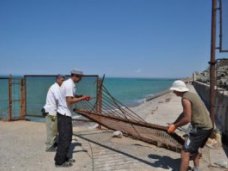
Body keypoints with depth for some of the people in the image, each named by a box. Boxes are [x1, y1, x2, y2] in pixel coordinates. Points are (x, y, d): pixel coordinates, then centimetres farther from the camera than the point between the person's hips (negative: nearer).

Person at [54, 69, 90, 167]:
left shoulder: (68, 83, 12)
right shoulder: (69, 85, -19)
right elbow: (70, 101, -25)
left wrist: (82, 97, 7)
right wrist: (82, 98, -15)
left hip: (64, 113, 10)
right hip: (64, 114, -10)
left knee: (66, 137, 16)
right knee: (65, 138, -2)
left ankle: (63, 158, 27)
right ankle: (59, 161, 9)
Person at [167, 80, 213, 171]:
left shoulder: (185, 99, -17)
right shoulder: (191, 95, 14)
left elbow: (187, 119, -21)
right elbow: (184, 114, 19)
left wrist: (175, 126, -8)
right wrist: (173, 124, 13)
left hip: (200, 128, -10)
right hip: (207, 126, 10)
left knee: (185, 152, -7)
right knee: (194, 149, 27)